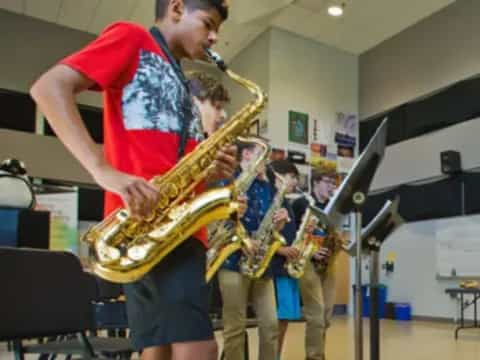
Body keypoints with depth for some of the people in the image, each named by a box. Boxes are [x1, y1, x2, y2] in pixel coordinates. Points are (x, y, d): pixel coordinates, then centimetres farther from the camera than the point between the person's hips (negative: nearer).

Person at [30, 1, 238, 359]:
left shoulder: (179, 84, 29)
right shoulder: (132, 38, 6)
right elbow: (49, 87, -8)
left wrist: (212, 169, 5)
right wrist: (104, 170, -20)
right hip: (144, 216, -9)